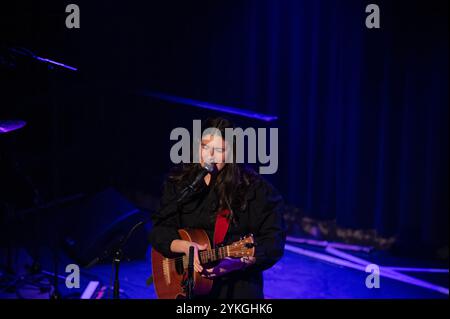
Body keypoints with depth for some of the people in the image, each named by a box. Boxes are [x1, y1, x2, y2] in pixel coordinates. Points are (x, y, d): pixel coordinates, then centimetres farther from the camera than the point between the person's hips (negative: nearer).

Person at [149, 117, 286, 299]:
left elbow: (274, 238, -6)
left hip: (238, 283, -3)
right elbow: (159, 230, 5)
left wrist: (239, 263, -20)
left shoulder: (253, 187, -4)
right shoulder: (178, 181, 7)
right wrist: (185, 246, -14)